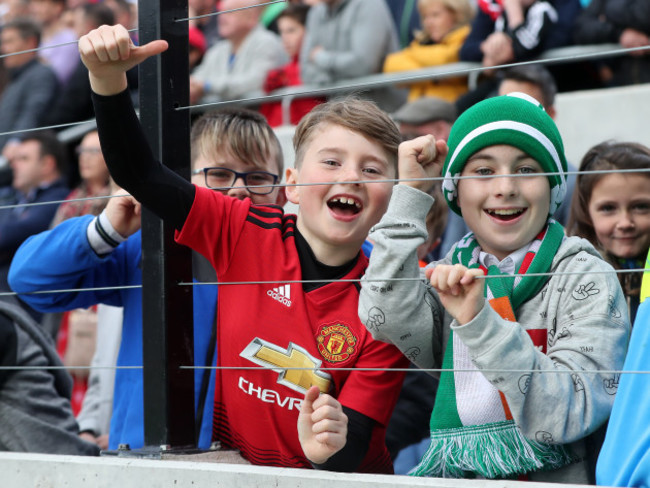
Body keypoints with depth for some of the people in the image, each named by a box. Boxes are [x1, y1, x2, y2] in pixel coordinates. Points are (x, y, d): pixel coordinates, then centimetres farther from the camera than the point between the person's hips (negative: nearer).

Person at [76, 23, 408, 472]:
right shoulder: (246, 233, -5)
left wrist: (330, 448, -34)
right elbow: (138, 175, -3)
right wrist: (108, 78, -15)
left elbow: (354, 453, -13)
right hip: (238, 467, 0)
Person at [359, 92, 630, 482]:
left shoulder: (587, 278, -1)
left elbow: (567, 416, -12)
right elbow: (387, 320, -8)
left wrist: (479, 323, -21)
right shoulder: (451, 277, 12)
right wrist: (411, 193, -2)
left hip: (552, 479, -3)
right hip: (452, 477, 3)